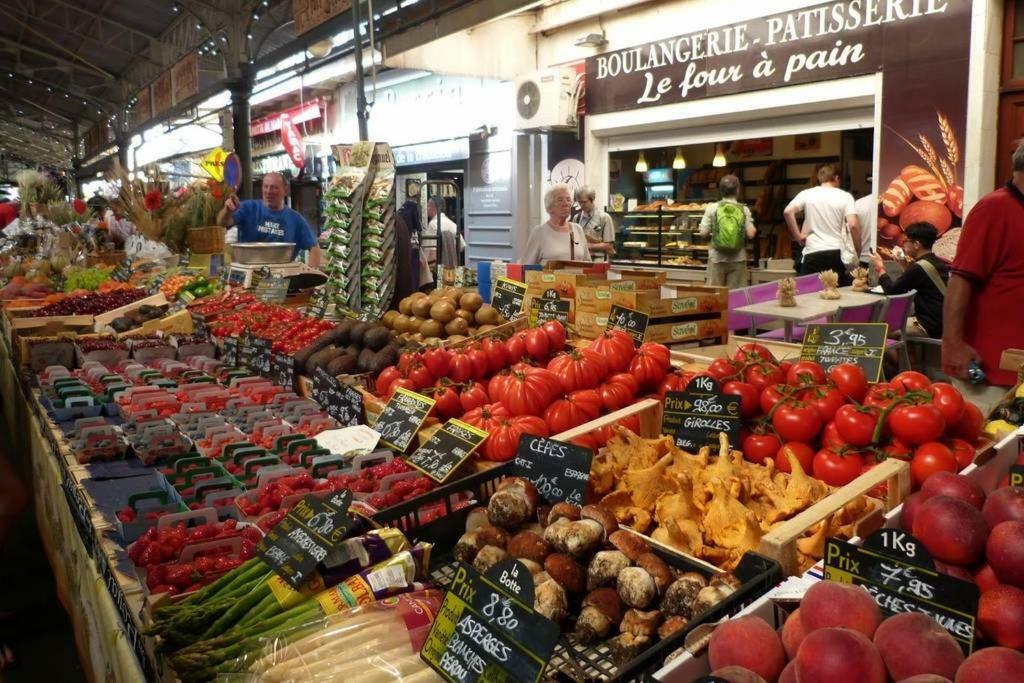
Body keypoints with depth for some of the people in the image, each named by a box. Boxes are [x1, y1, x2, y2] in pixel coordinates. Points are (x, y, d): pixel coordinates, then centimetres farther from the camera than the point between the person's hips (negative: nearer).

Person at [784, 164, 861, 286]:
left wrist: (798, 236, -2)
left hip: (812, 253, 0)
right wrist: (858, 252, 2)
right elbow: (853, 225, -8)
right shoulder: (845, 196, 4)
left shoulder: (806, 194, 6)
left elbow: (788, 212, -10)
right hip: (836, 253, 0)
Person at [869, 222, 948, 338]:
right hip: (943, 323, 9)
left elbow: (892, 291, -11)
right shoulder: (939, 264, 9)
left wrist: (880, 269, 2)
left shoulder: (919, 267, -18)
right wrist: (906, 267, 12)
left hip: (930, 327, -9)